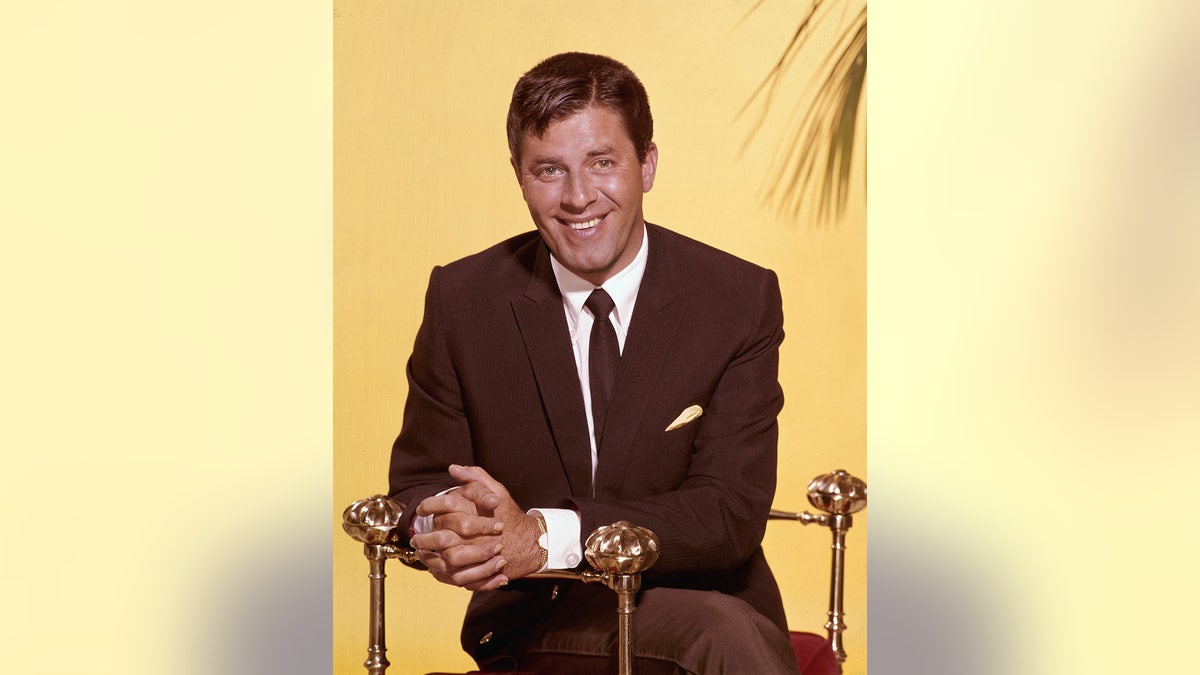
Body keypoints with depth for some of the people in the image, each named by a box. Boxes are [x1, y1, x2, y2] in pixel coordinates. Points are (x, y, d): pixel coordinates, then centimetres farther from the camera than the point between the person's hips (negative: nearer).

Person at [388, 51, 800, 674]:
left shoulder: (741, 301, -5)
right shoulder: (462, 300, 1)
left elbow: (732, 513, -11)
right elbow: (418, 484, 7)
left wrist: (544, 536, -24)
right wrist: (440, 523, -21)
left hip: (701, 599, 3)